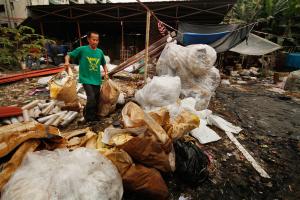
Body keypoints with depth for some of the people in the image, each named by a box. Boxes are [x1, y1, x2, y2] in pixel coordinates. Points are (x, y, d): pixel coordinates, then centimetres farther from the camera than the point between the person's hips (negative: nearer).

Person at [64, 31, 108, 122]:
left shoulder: (100, 52, 5)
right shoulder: (82, 49, -7)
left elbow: (104, 63, 20)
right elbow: (68, 55, 0)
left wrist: (106, 73, 6)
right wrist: (67, 62, -21)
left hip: (97, 80, 5)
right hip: (86, 79, -5)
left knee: (96, 100, 13)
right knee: (91, 98, -19)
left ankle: (94, 117, 37)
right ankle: (89, 119, 4)